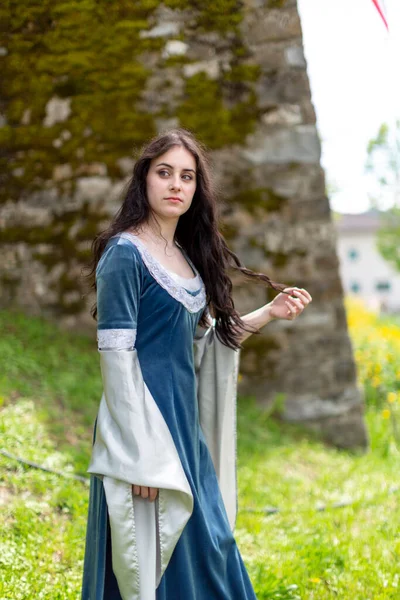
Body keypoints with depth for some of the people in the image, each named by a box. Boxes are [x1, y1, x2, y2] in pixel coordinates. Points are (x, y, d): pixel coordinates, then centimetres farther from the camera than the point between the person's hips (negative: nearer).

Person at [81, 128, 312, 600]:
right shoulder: (125, 254, -12)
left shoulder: (186, 256, 12)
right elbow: (116, 356, -17)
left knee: (207, 551, 14)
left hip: (185, 426, 8)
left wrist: (269, 314, 6)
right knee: (153, 560, 0)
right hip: (144, 424, -8)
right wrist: (141, 455, -20)